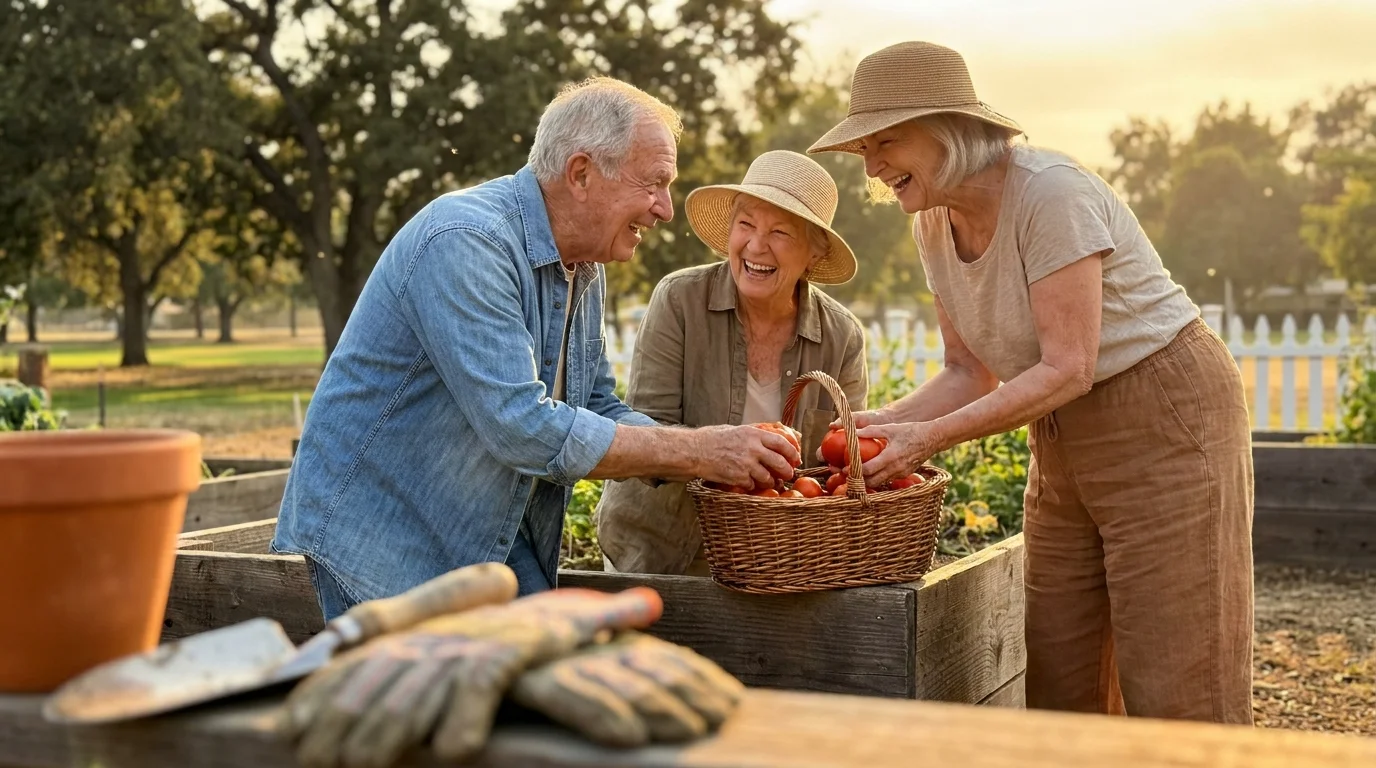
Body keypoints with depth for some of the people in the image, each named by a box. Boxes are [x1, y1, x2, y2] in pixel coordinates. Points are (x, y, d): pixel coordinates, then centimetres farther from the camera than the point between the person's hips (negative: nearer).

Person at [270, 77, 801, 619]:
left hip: (497, 542, 8)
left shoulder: (584, 269, 5)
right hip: (384, 533, -8)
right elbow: (522, 428, -31)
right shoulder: (463, 243, -25)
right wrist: (696, 452, -25)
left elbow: (598, 413, 10)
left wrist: (722, 459, -8)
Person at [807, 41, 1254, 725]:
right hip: (1062, 440, 8)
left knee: (1173, 693, -3)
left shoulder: (1051, 192, -23)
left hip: (1167, 418, -8)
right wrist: (883, 422, -11)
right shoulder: (934, 224, 1)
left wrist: (929, 436, -30)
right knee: (1058, 684, 10)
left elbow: (1066, 369, -26)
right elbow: (973, 373, 6)